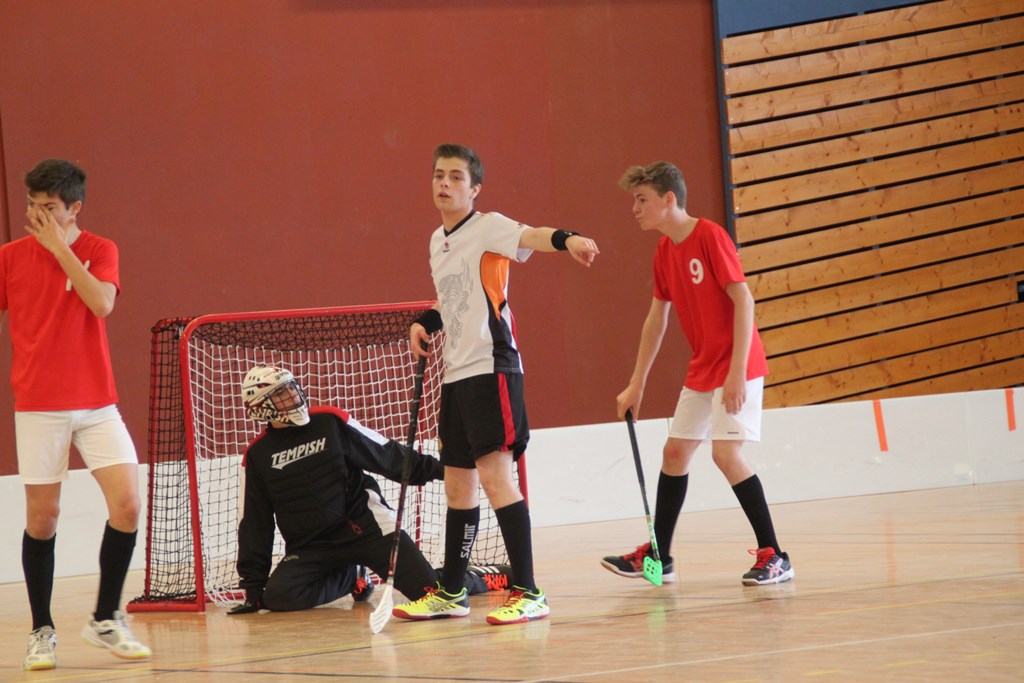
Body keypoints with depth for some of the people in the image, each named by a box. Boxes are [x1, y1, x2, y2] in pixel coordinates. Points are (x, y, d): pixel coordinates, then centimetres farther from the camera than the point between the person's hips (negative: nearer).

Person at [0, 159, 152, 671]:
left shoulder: (100, 251, 3)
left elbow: (102, 303, -16)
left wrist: (60, 247, -15)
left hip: (96, 402, 1)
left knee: (127, 503, -9)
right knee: (42, 515, 0)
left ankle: (105, 620, 6)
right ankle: (42, 632, 13)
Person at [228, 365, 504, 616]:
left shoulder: (330, 422, -1)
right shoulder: (258, 455, 3)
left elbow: (386, 455, 4)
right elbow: (255, 523, 7)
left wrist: (437, 468, -4)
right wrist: (253, 584, 4)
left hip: (366, 527, -2)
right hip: (310, 548, 2)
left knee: (429, 588, -17)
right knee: (277, 597, -25)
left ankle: (483, 577, 19)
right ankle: (350, 578, 4)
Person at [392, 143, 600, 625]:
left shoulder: (487, 227, -8)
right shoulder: (438, 241, 16)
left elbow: (529, 236, -29)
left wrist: (566, 240, -50)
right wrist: (425, 323, 11)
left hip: (490, 367, -8)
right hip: (455, 373, 8)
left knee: (494, 474, -15)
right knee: (457, 483, 14)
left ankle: (527, 593, -13)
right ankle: (450, 592, 24)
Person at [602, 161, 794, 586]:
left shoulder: (709, 237, -16)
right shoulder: (664, 251, 9)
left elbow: (743, 300, -19)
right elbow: (656, 319, 16)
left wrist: (737, 371, -24)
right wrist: (636, 385, 17)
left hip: (735, 367, -9)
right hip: (700, 371, 9)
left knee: (726, 452, -17)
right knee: (675, 452, 11)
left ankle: (774, 558, -12)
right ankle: (659, 555, 22)